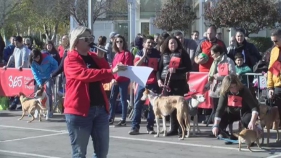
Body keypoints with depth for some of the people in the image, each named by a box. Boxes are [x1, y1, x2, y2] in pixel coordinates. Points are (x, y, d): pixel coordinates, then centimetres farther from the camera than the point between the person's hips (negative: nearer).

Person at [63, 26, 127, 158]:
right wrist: (111, 71, -30)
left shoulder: (94, 57, 14)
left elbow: (106, 79, 13)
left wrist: (101, 59, -1)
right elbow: (85, 74, -23)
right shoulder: (70, 60, -6)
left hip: (100, 108, 6)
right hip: (79, 110, -6)